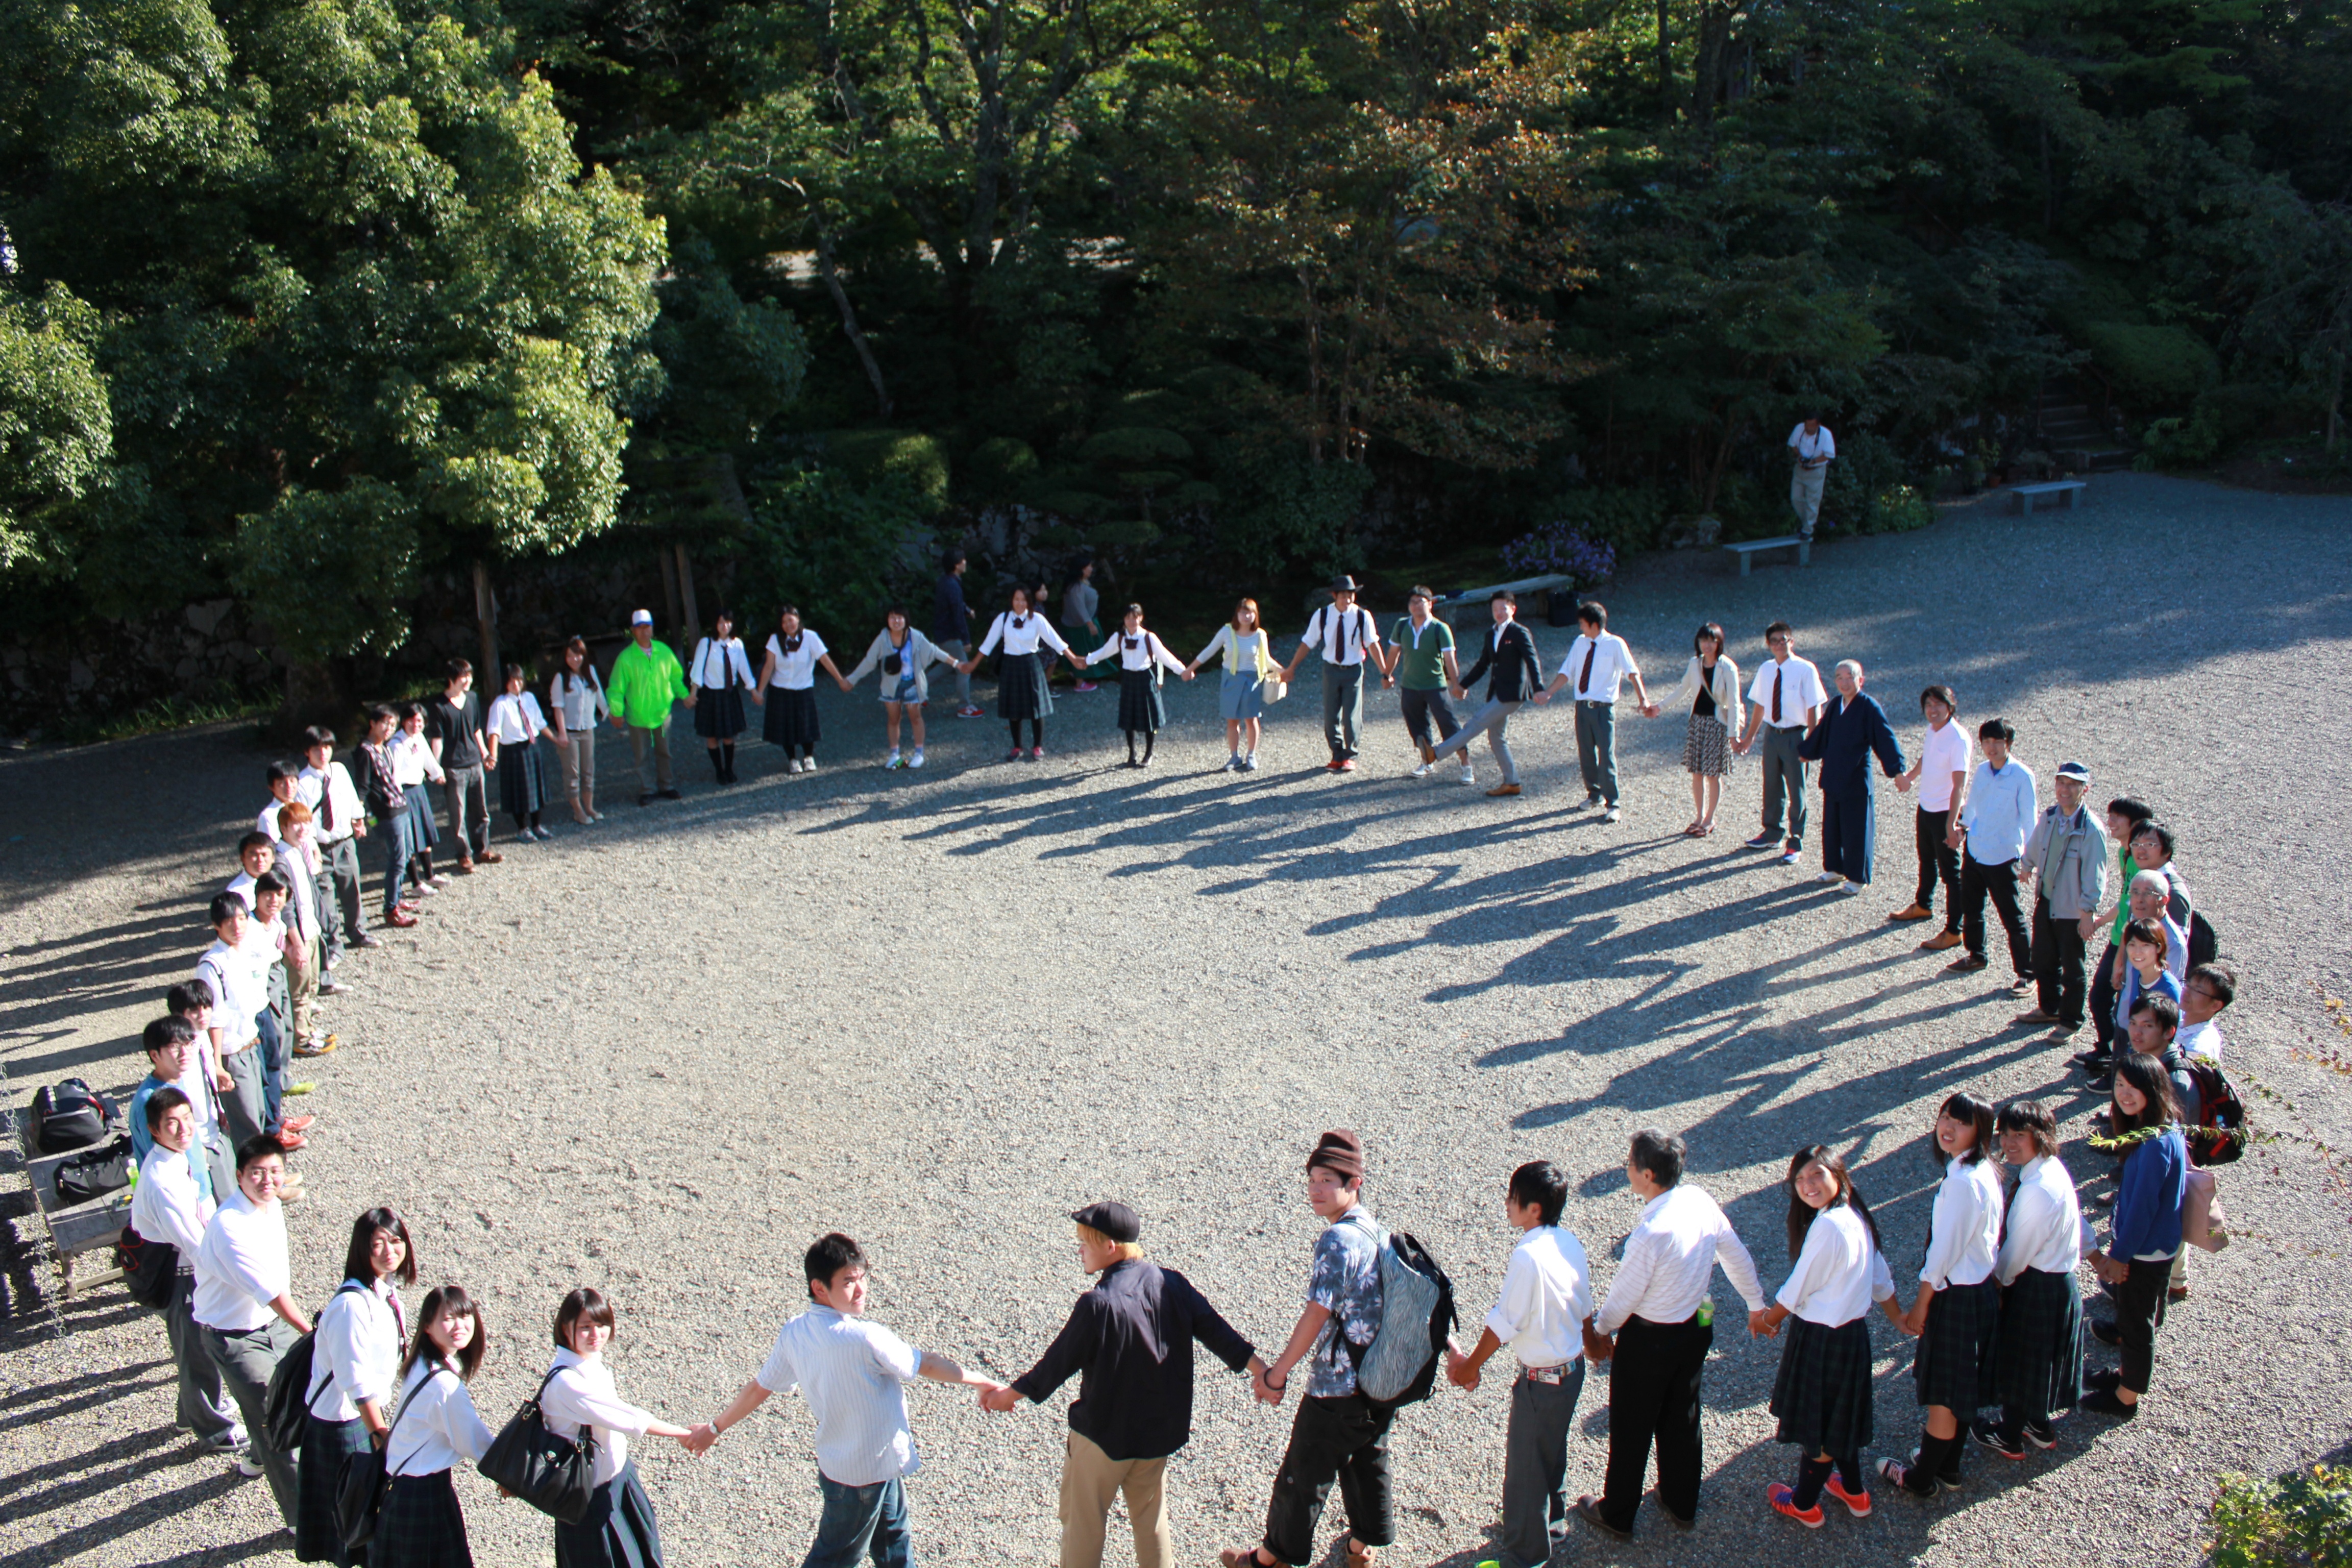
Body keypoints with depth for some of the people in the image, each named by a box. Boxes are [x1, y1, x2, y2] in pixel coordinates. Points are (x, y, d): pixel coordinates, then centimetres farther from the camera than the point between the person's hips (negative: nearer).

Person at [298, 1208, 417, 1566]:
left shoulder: (386, 1290, -1)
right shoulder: (351, 1304, -27)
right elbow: (357, 1383, -25)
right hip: (346, 1420, -8)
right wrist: (380, 1434, -20)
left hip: (372, 1411, 8)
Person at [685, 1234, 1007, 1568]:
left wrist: (715, 1427, 17)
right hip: (866, 1472, -7)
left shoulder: (794, 1333, -9)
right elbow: (925, 1365, -18)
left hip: (835, 1461, 7)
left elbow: (759, 1388, 1)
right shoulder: (866, 1339, -30)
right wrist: (980, 1381, -3)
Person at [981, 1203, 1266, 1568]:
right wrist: (1259, 1368, 14)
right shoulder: (1172, 1285, -6)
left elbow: (1060, 1361, -14)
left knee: (1083, 1520, 11)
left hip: (1103, 1433, -6)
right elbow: (1216, 1330, 1)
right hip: (1159, 1430, 6)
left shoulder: (1098, 1304, -23)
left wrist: (1011, 1394, 1)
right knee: (1151, 1516, 20)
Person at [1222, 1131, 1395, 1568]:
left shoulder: (1337, 1239, -23)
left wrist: (1276, 1374, -18)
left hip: (1337, 1388, -8)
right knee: (1368, 1465, 24)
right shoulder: (1379, 1233, 2)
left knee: (1303, 1475, 10)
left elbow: (1317, 1316, -26)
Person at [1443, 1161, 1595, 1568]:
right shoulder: (1570, 1243, -5)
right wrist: (1591, 1343, 25)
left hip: (1541, 1379, -8)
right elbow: (1585, 1308, 7)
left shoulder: (1528, 1256, -29)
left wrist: (1471, 1365, -7)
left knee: (1525, 1466, 10)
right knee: (1551, 1453, 28)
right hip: (1573, 1368, 8)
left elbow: (1503, 1323, -21)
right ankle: (1552, 1526, 48)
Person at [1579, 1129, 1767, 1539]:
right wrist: (1756, 1303, 18)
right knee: (1682, 1420, 26)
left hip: (1649, 1340, -7)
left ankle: (1617, 1516, 33)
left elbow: (1625, 1294, -20)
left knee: (1631, 1429, 14)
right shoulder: (1701, 1201, -13)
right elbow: (1736, 1255, 2)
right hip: (1697, 1328, 7)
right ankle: (1682, 1505, 44)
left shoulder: (1651, 1233, -34)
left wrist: (1601, 1330, -1)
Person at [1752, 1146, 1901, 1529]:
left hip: (1821, 1339, -8)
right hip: (1853, 1332, 8)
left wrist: (1768, 1320, -1)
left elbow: (1797, 1291, -17)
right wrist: (1898, 1317, 27)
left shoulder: (1827, 1226, -27)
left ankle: (1804, 1505, 27)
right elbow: (1881, 1278, 12)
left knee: (1817, 1425, 10)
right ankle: (1854, 1492, 41)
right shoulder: (1857, 1217, 0)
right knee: (1839, 1418, 25)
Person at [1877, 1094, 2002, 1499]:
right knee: (1958, 1392, 23)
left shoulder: (1962, 1182, -27)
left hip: (1958, 1297, -9)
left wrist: (1920, 1306, -10)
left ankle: (1921, 1478, 23)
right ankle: (1948, 1467, 38)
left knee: (1942, 1395, 8)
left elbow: (1944, 1252, -22)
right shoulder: (1985, 1171, 1)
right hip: (1981, 1287, 9)